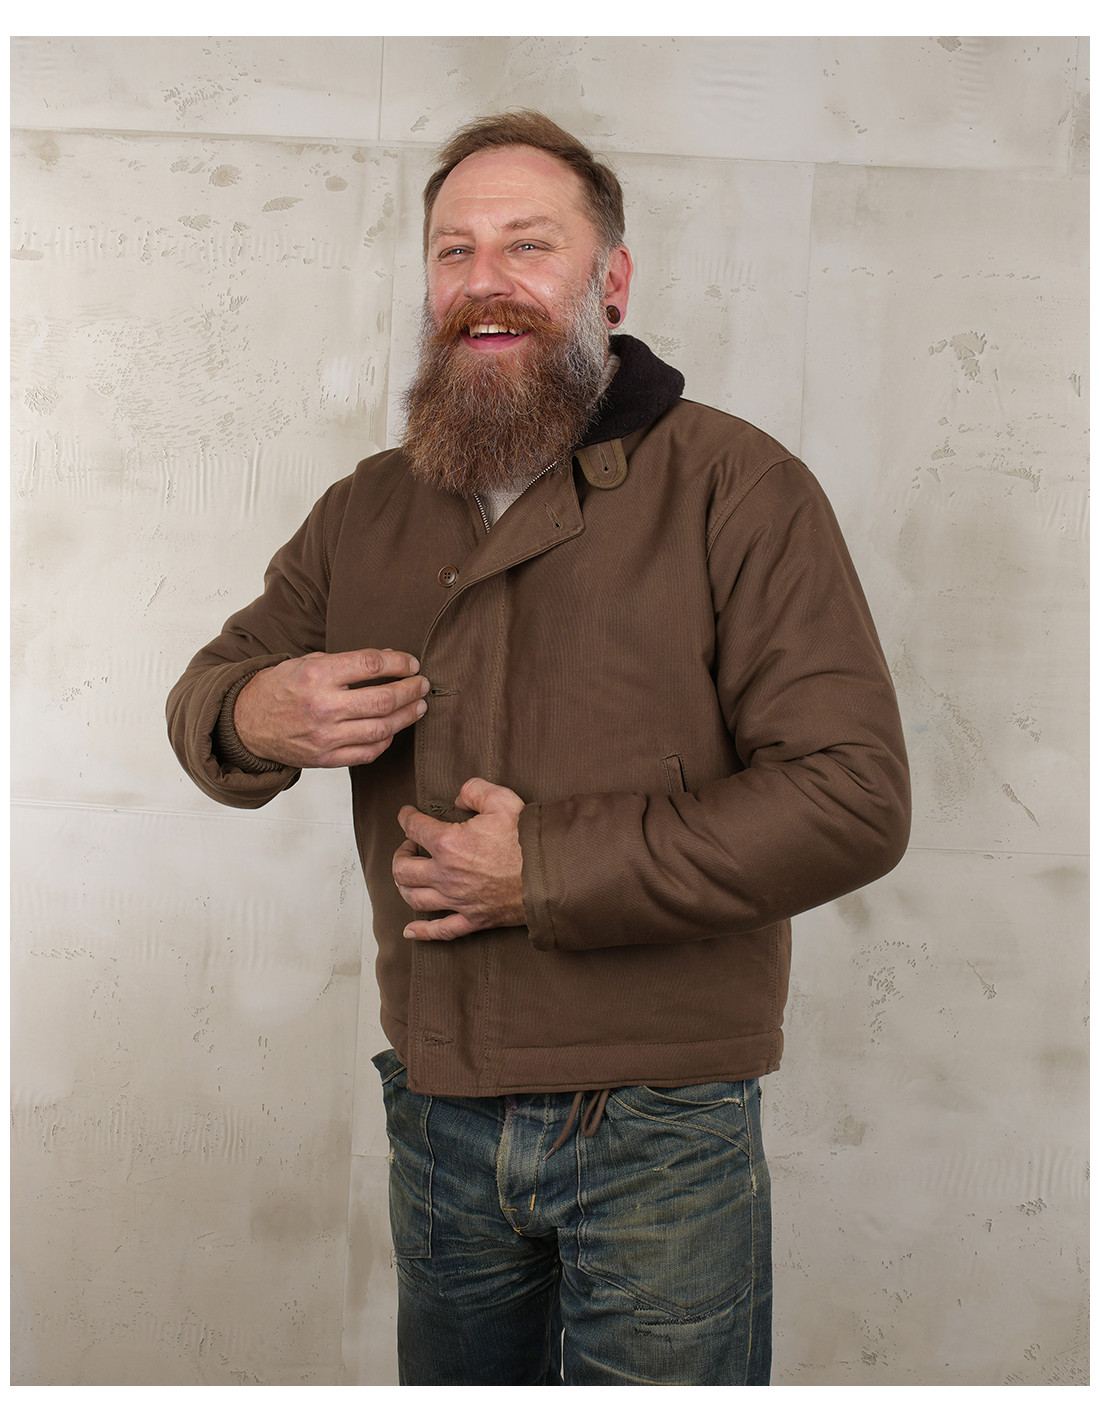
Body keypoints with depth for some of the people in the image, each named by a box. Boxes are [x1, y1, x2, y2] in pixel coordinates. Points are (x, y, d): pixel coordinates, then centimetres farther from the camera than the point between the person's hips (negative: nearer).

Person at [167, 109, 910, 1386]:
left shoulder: (734, 487, -9)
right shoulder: (366, 512, 8)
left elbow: (855, 801, -16)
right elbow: (209, 692, 14)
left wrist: (550, 873, -20)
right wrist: (252, 719, -12)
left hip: (660, 1135, -4)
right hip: (436, 1117, 5)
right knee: (451, 1376, 22)